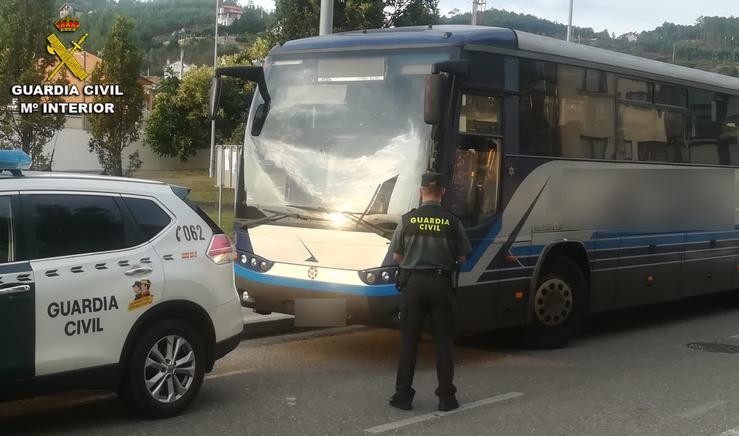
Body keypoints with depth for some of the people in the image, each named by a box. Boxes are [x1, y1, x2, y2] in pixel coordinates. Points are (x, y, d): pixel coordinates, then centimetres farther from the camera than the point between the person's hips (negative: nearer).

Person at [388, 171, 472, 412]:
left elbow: (397, 255, 4)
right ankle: (446, 397, 10)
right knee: (443, 341, 8)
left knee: (408, 340, 8)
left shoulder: (408, 219, -3)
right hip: (441, 283, 0)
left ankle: (403, 395, 11)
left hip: (413, 282, 0)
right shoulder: (452, 221, -4)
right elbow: (461, 257, 3)